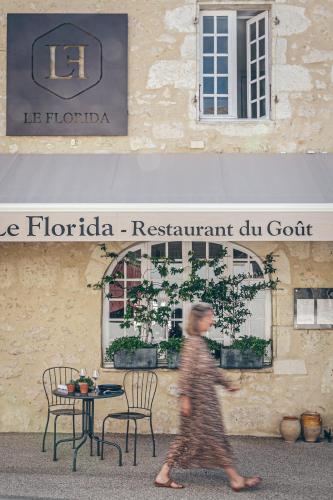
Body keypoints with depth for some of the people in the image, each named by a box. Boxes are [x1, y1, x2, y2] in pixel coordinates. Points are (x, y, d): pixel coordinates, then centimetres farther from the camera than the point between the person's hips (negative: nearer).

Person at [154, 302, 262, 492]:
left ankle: (163, 476, 16)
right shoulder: (193, 342, -16)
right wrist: (185, 397, -21)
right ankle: (236, 480, 9)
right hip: (200, 398, -10)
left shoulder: (200, 341, 13)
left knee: (189, 437, 11)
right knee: (215, 438, -1)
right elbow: (186, 371, -20)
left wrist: (226, 383, 26)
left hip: (205, 398, 10)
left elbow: (211, 369, 22)